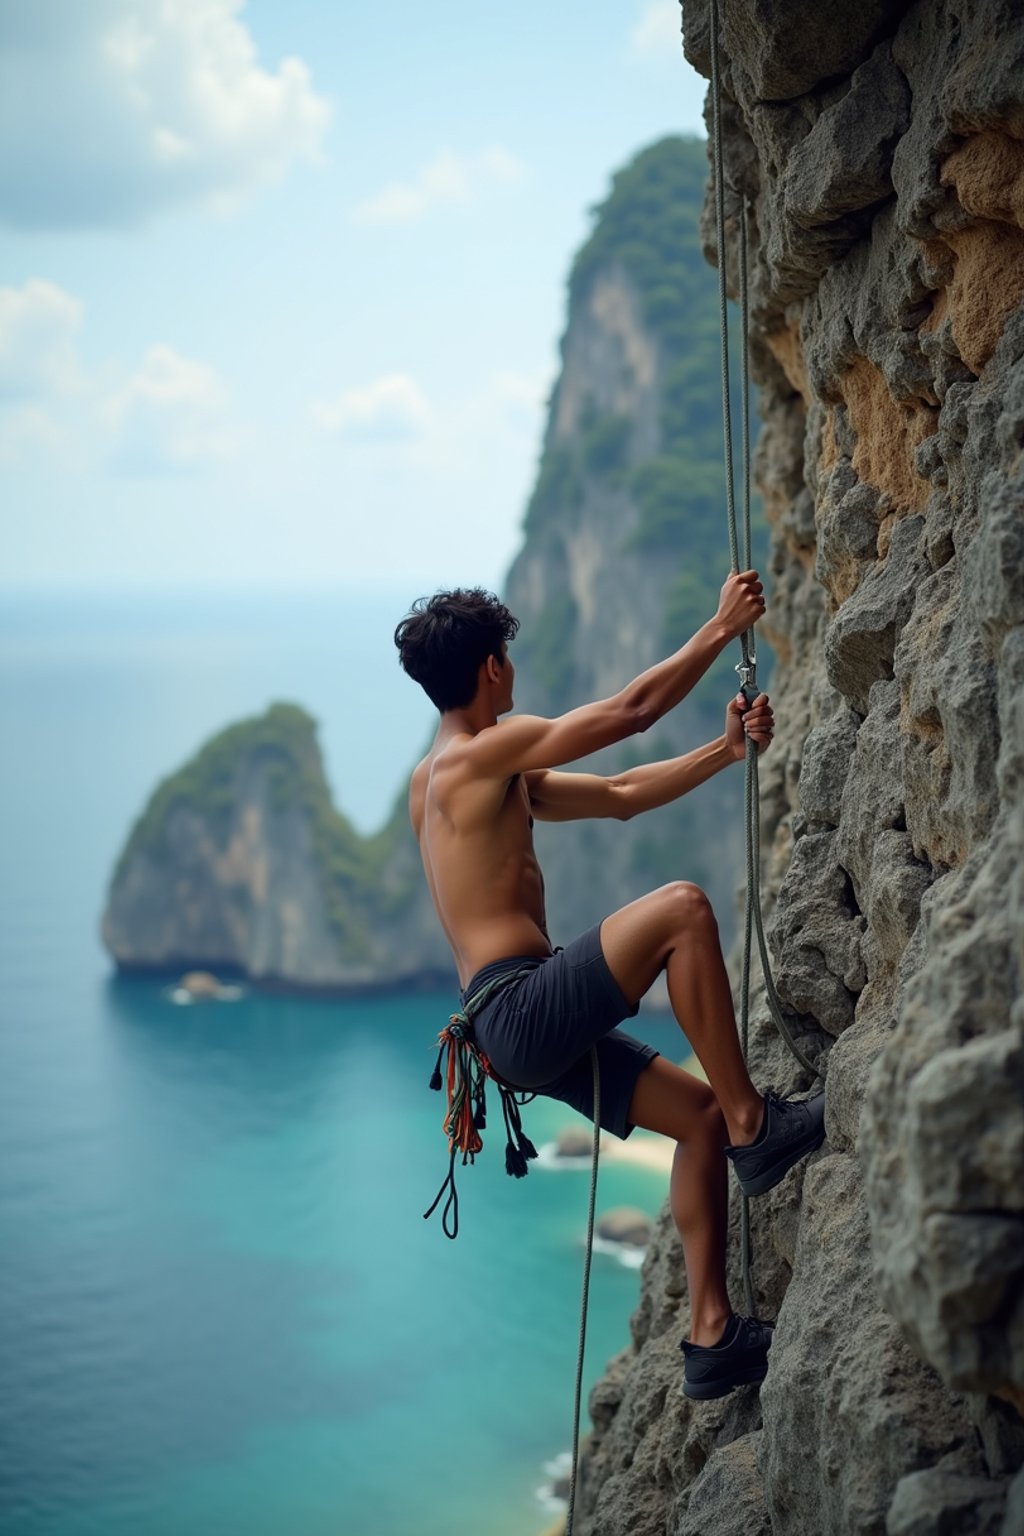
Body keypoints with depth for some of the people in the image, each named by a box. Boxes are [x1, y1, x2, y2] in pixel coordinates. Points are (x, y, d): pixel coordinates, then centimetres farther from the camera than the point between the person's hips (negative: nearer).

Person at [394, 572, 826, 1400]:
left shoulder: (469, 777, 22)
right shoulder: (483, 752, -9)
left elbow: (620, 796, 25)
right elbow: (629, 711, -12)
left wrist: (726, 751, 17)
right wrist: (721, 629, -2)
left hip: (532, 1025, 10)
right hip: (520, 1011, -10)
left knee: (701, 1112, 7)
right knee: (681, 907, -23)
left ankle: (711, 1334, 7)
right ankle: (757, 1126, -15)